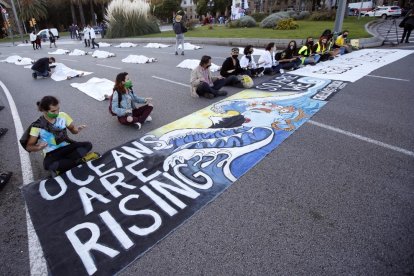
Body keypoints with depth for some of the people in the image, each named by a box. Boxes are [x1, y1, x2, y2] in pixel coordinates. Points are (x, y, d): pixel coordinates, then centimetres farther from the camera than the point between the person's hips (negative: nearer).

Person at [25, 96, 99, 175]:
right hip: (52, 154, -3)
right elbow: (29, 147, -5)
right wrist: (38, 147, -29)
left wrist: (77, 129, -18)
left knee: (88, 145, -23)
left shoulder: (62, 115, -3)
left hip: (66, 148, 3)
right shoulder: (37, 126, -10)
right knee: (47, 164, -38)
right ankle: (81, 160, -25)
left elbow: (73, 129, 8)